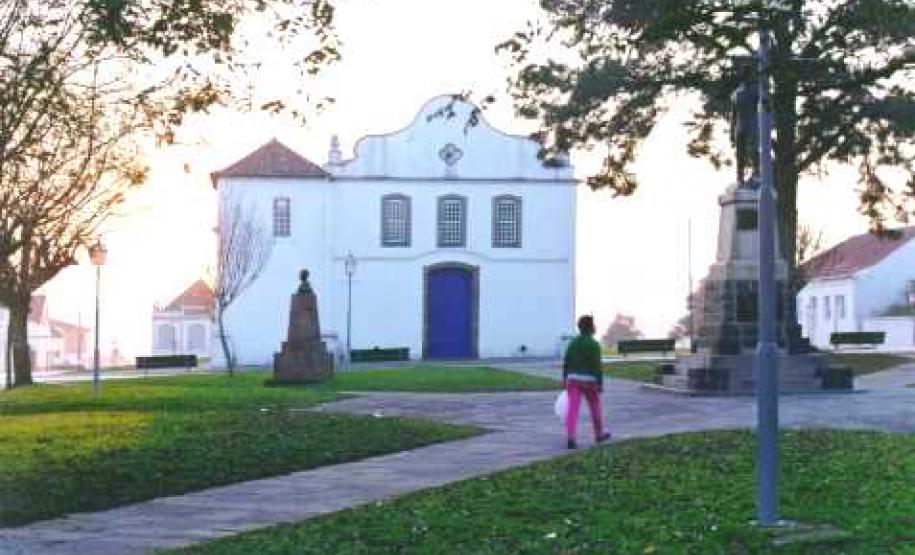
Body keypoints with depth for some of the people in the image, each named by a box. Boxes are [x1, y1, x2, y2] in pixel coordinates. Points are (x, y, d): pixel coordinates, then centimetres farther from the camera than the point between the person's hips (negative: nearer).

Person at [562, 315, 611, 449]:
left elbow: (566, 363, 9)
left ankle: (570, 439, -21)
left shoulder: (573, 343, 8)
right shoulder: (594, 344, -9)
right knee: (595, 406, 18)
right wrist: (600, 384, -9)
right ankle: (599, 434, 34)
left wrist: (566, 380, 17)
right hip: (588, 381, -4)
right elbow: (597, 366, -13)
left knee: (573, 410, -6)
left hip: (573, 380, 4)